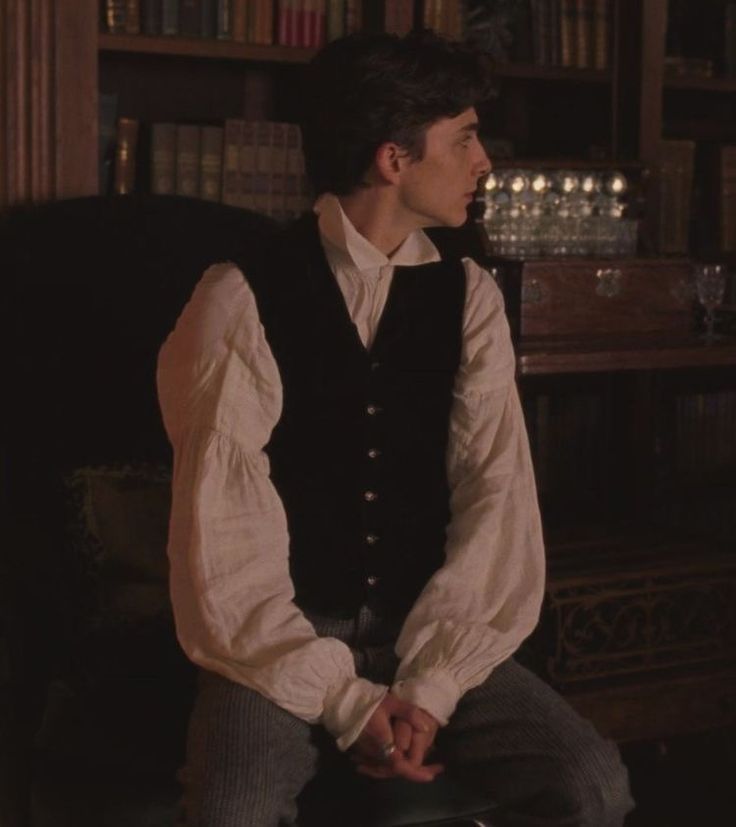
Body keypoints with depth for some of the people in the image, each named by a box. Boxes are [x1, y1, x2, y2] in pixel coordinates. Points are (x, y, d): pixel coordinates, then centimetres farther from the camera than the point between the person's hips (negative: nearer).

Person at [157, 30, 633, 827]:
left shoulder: (468, 297, 3)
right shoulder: (242, 300, -9)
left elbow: (496, 498, -5)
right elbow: (226, 539, -14)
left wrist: (431, 684, -17)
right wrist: (346, 700, -19)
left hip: (424, 631, 4)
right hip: (281, 646, -3)